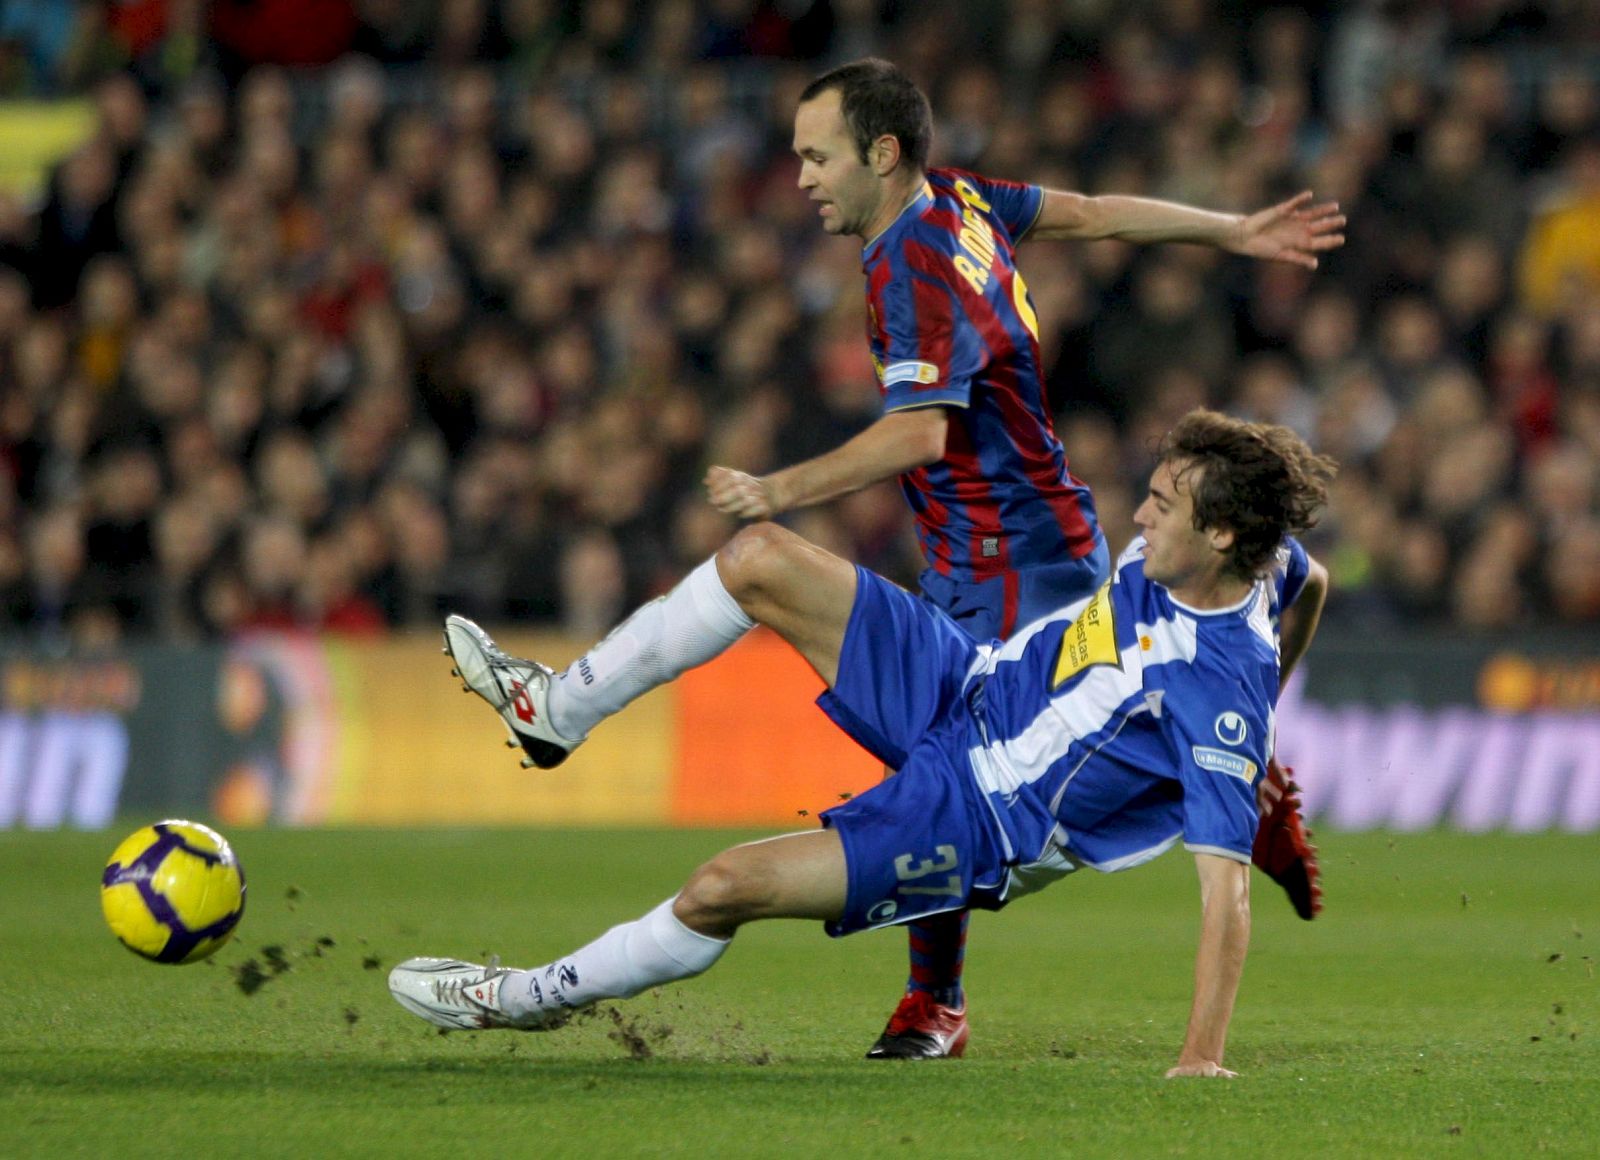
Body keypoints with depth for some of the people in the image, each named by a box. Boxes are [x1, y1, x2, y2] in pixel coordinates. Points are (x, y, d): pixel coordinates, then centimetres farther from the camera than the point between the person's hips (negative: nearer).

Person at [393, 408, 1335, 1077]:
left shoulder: (1222, 689, -32)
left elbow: (1227, 881, -33)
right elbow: (1310, 580, 14)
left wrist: (1203, 1061, -36)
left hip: (976, 818, -8)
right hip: (958, 683, 8)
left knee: (726, 887, -17)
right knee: (757, 558, -1)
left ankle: (539, 995, 11)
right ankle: (558, 709, 19)